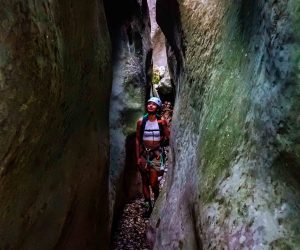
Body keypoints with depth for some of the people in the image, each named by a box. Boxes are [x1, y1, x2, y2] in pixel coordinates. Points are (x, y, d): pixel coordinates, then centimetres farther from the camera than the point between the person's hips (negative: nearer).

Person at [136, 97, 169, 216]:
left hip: (156, 153, -2)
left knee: (153, 182, -6)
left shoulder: (162, 121, -3)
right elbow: (137, 140, 1)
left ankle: (157, 202, 21)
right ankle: (148, 206, 23)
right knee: (145, 181, 8)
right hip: (144, 153, 2)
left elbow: (168, 137, -2)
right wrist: (138, 157, -3)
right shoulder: (141, 121, -2)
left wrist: (163, 126, -18)